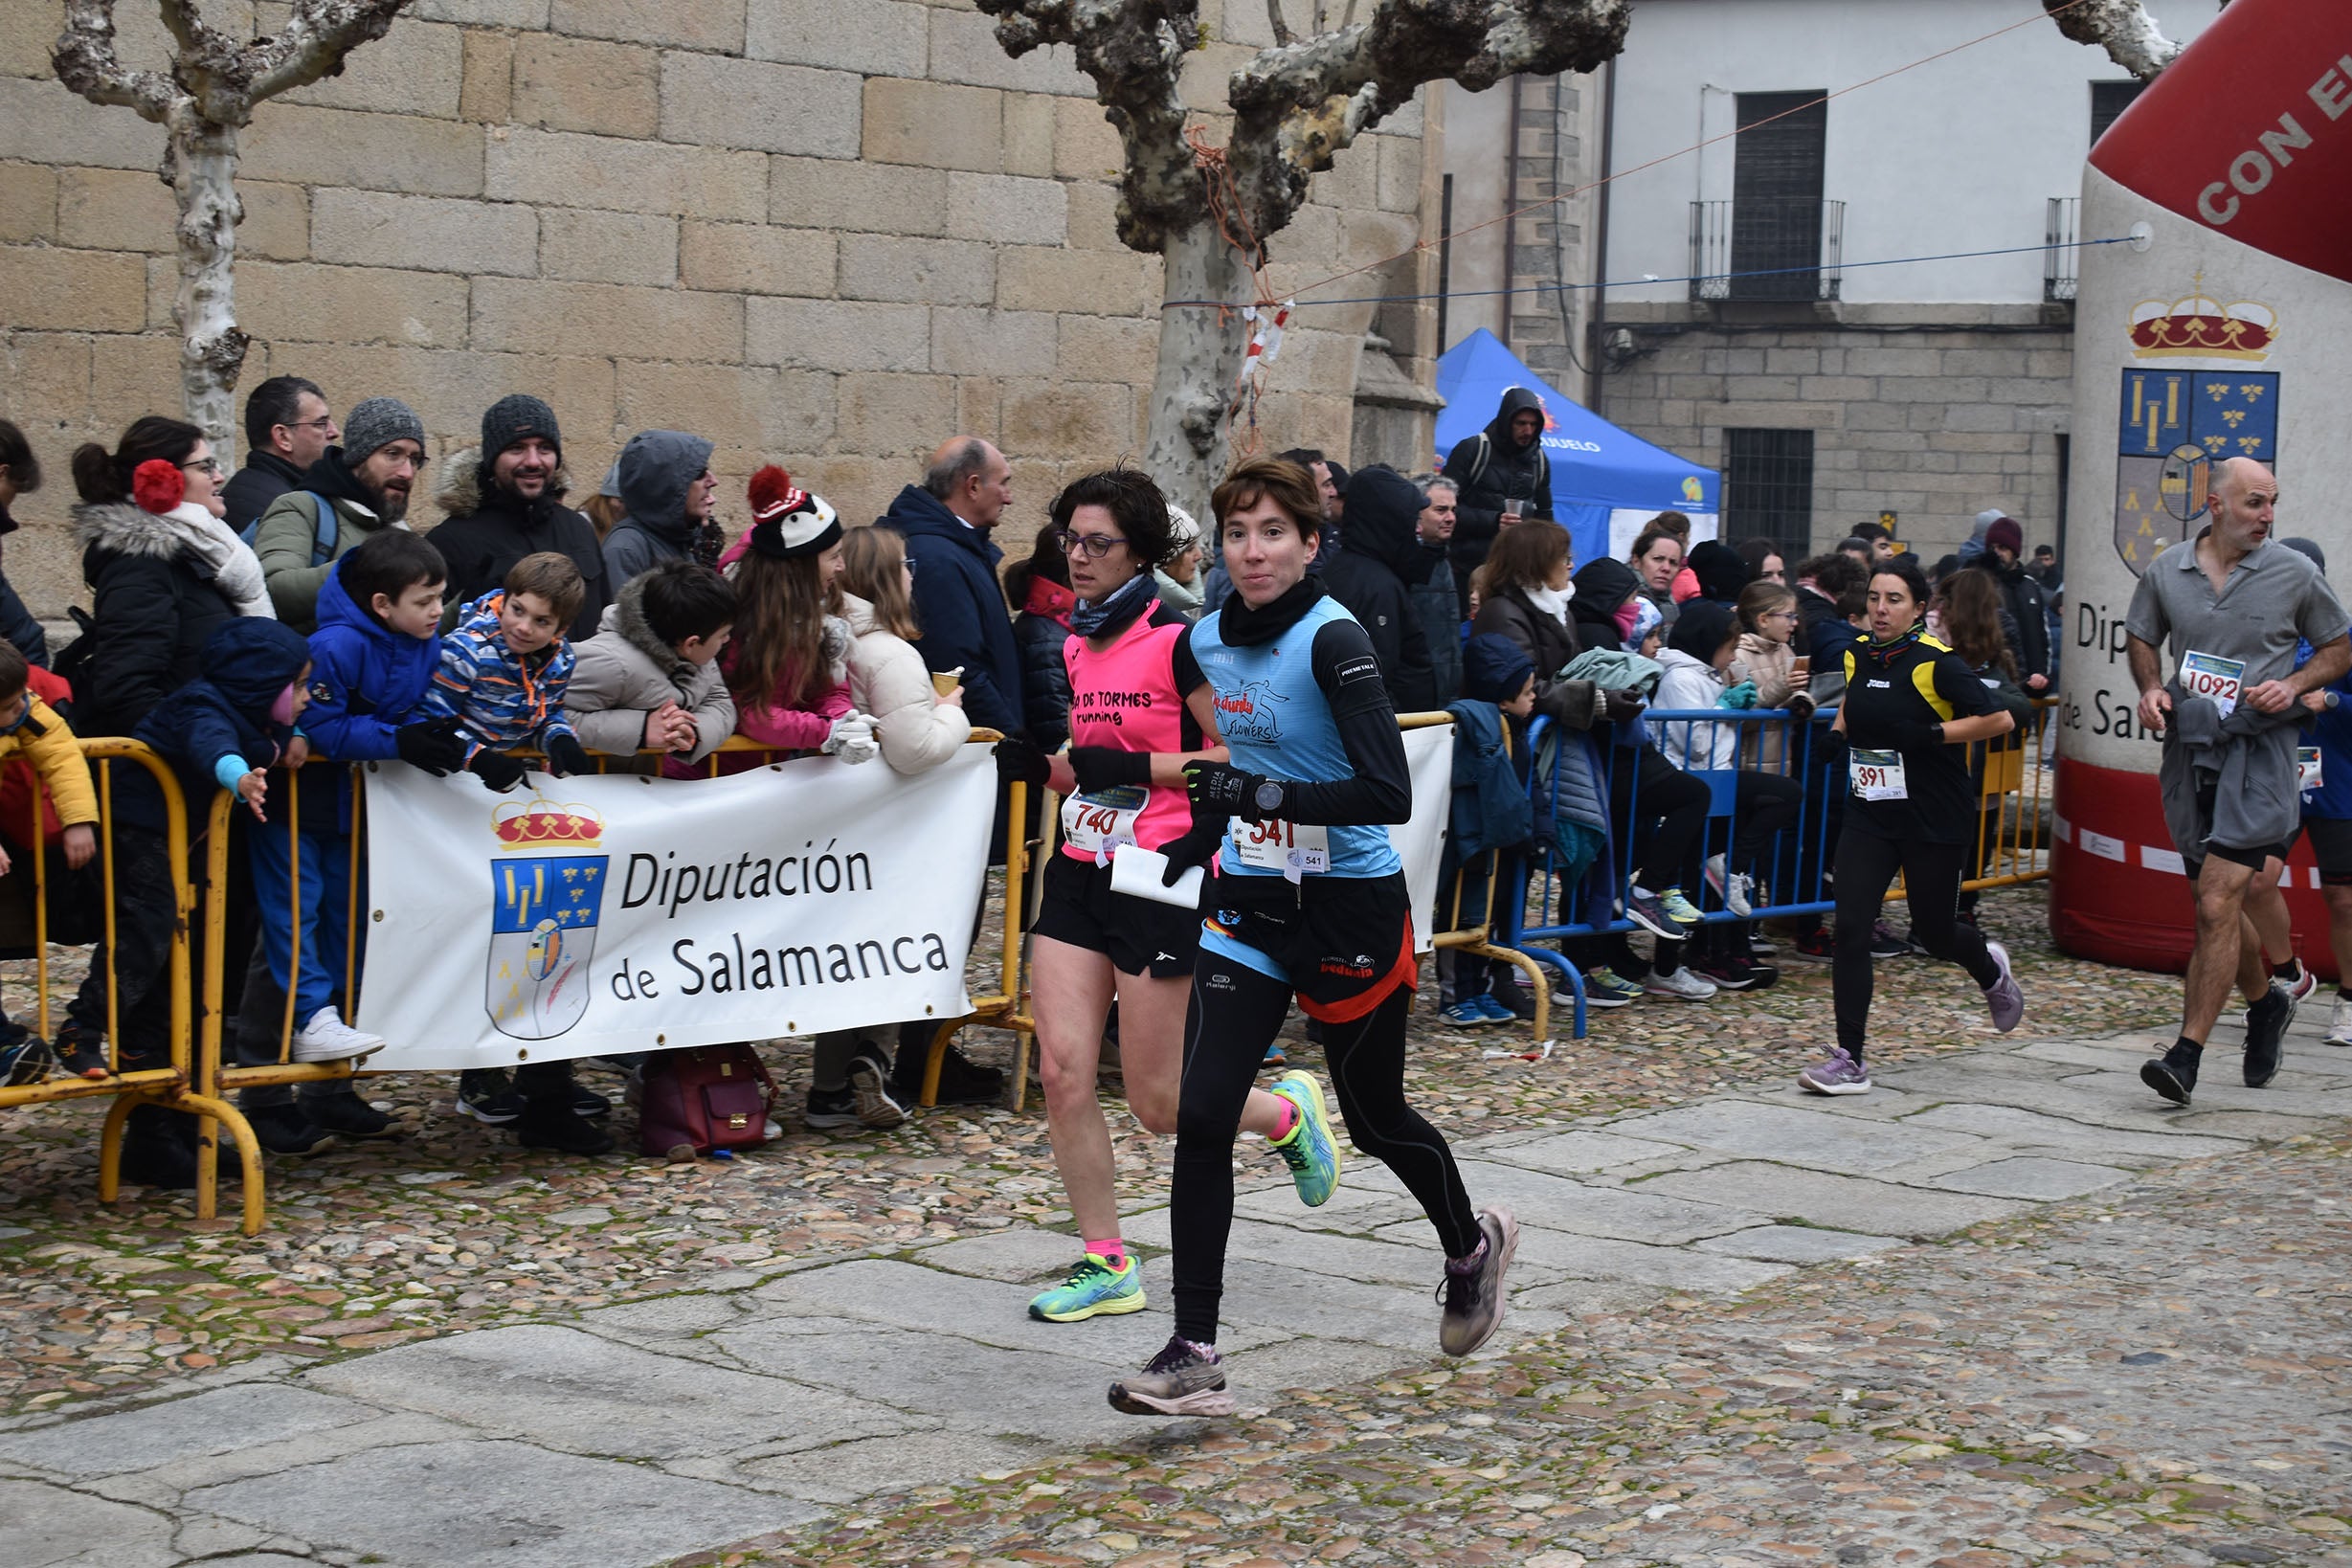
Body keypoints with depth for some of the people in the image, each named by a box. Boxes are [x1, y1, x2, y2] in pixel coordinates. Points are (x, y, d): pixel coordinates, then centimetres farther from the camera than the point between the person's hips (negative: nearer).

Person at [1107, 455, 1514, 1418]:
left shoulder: (1332, 640, -18)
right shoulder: (1206, 642, 3)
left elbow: (1388, 793, -25)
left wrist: (1269, 796, -31)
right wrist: (1189, 848, 14)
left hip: (1350, 908, -5)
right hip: (1250, 904, 5)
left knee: (1376, 1121, 12)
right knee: (1201, 1118, -9)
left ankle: (1471, 1246, 44)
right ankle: (1194, 1356, -6)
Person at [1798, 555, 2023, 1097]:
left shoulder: (1935, 663, -14)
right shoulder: (1857, 655, 5)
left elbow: (2000, 719, -18)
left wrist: (1930, 734, -22)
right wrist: (1842, 726, 9)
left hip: (1935, 821, -4)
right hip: (1869, 815, 5)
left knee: (1933, 934, 10)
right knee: (1851, 930, -9)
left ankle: (1990, 969, 47)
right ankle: (1850, 1061, -5)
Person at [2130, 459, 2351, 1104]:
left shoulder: (2295, 575, -2)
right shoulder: (2166, 571, 4)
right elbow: (2140, 638, 20)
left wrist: (2294, 685, -8)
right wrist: (2151, 688, 0)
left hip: (2259, 747, -4)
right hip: (2189, 746, 4)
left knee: (2217, 905, -14)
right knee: (2215, 906, 14)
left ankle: (2187, 1055, -15)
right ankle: (2266, 1003, 41)